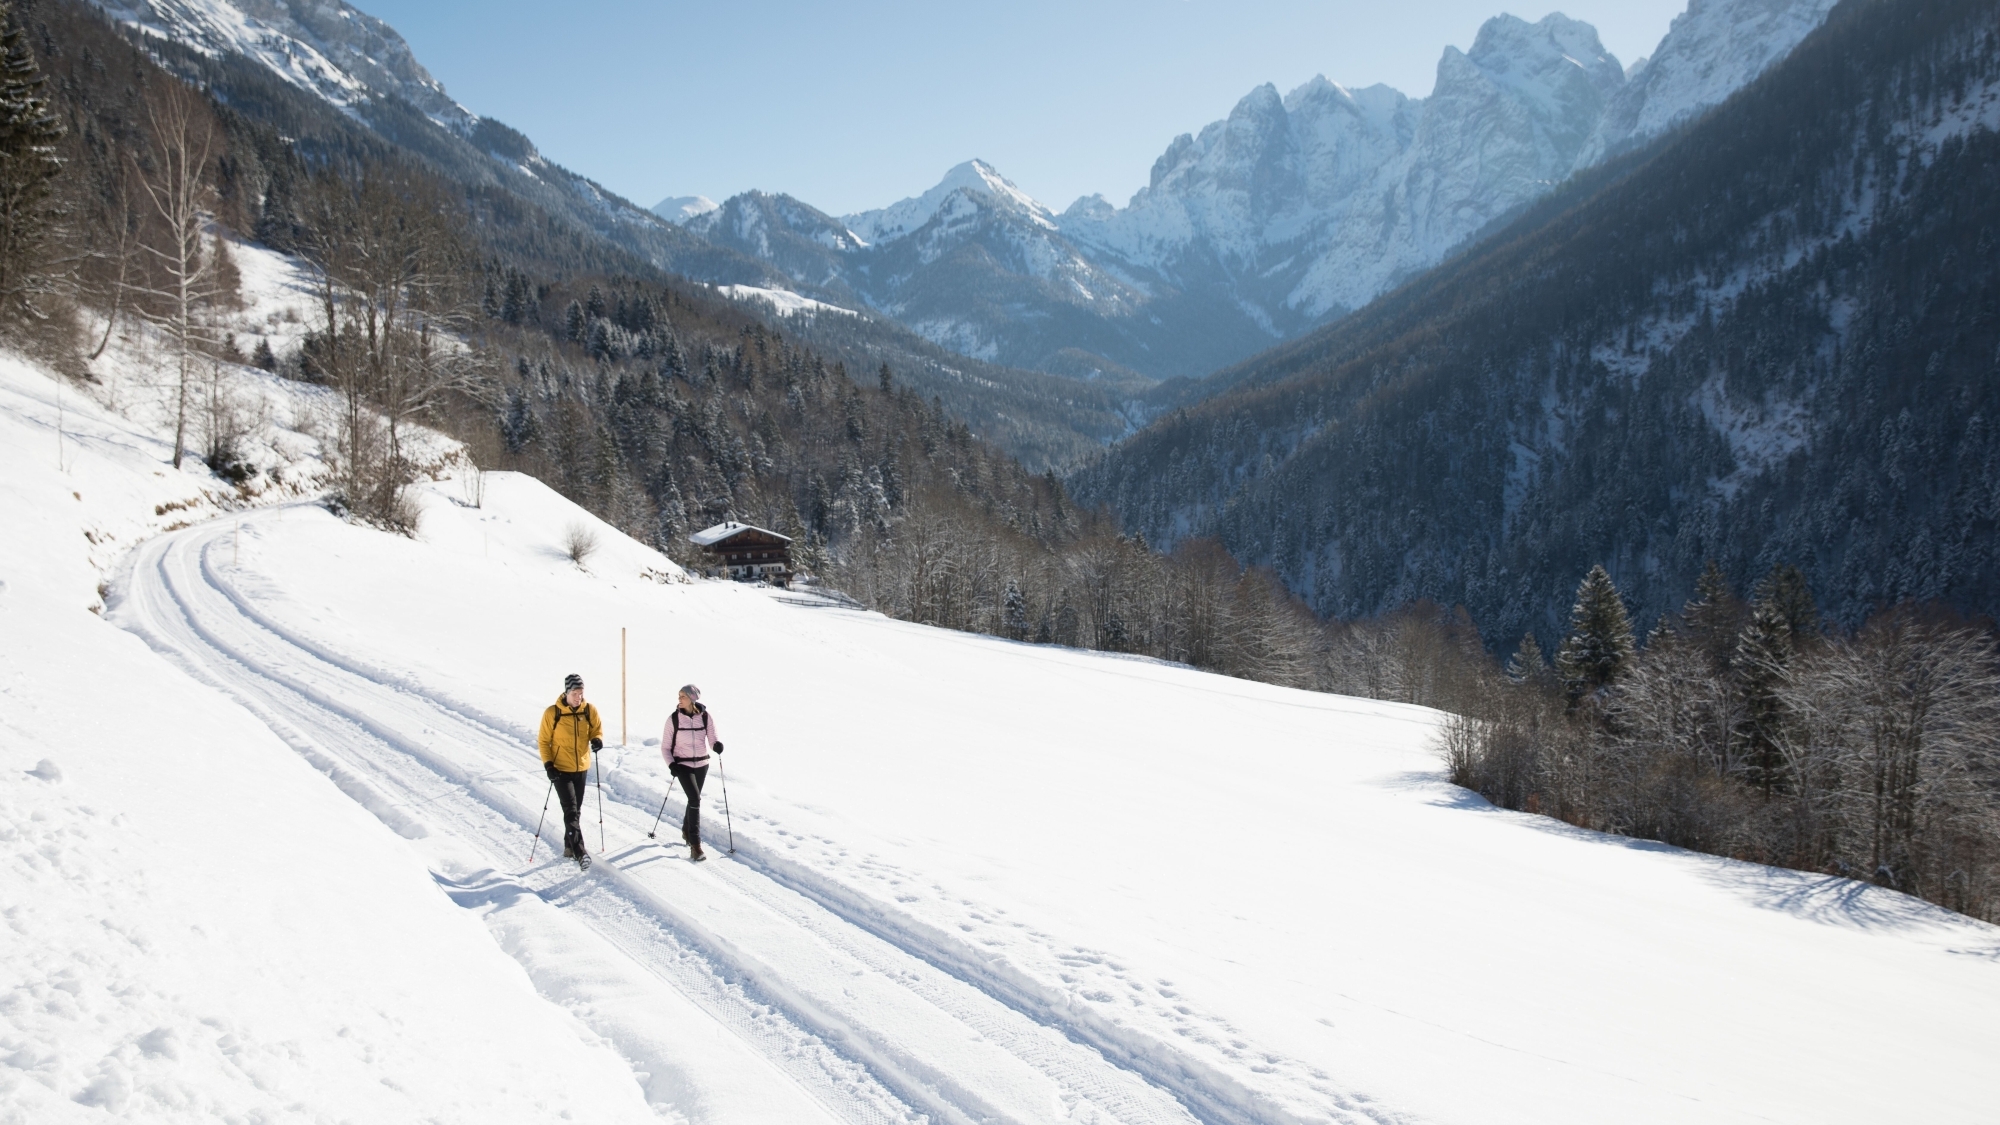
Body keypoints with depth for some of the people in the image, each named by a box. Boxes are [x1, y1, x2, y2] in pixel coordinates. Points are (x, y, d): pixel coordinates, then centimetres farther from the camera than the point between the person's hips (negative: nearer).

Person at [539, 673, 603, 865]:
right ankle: (579, 851, -17)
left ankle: (569, 847, 27)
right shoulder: (552, 713, -12)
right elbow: (544, 741, -5)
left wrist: (597, 739, -13)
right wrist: (548, 765, -14)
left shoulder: (589, 710, -4)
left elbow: (597, 729, 10)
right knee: (571, 811, -13)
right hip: (561, 770, -4)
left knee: (576, 811, 14)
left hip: (581, 768, 4)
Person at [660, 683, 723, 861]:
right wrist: (671, 764, -17)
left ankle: (686, 831, 45)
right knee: (695, 799, -18)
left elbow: (712, 739, -6)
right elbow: (665, 746, -3)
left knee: (694, 799, 18)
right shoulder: (673, 718, -10)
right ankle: (695, 844, -16)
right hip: (682, 765, -3)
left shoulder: (706, 716, -8)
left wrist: (717, 745, -29)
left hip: (702, 764, 3)